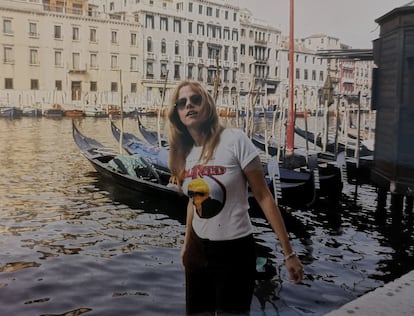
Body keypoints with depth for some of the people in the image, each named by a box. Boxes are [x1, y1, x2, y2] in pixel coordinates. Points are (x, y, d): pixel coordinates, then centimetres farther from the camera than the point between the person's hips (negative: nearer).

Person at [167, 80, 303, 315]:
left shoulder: (235, 140, -17)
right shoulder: (183, 152, 1)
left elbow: (264, 197, -14)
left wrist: (289, 253, -12)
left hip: (235, 250, -5)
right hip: (198, 250, 6)